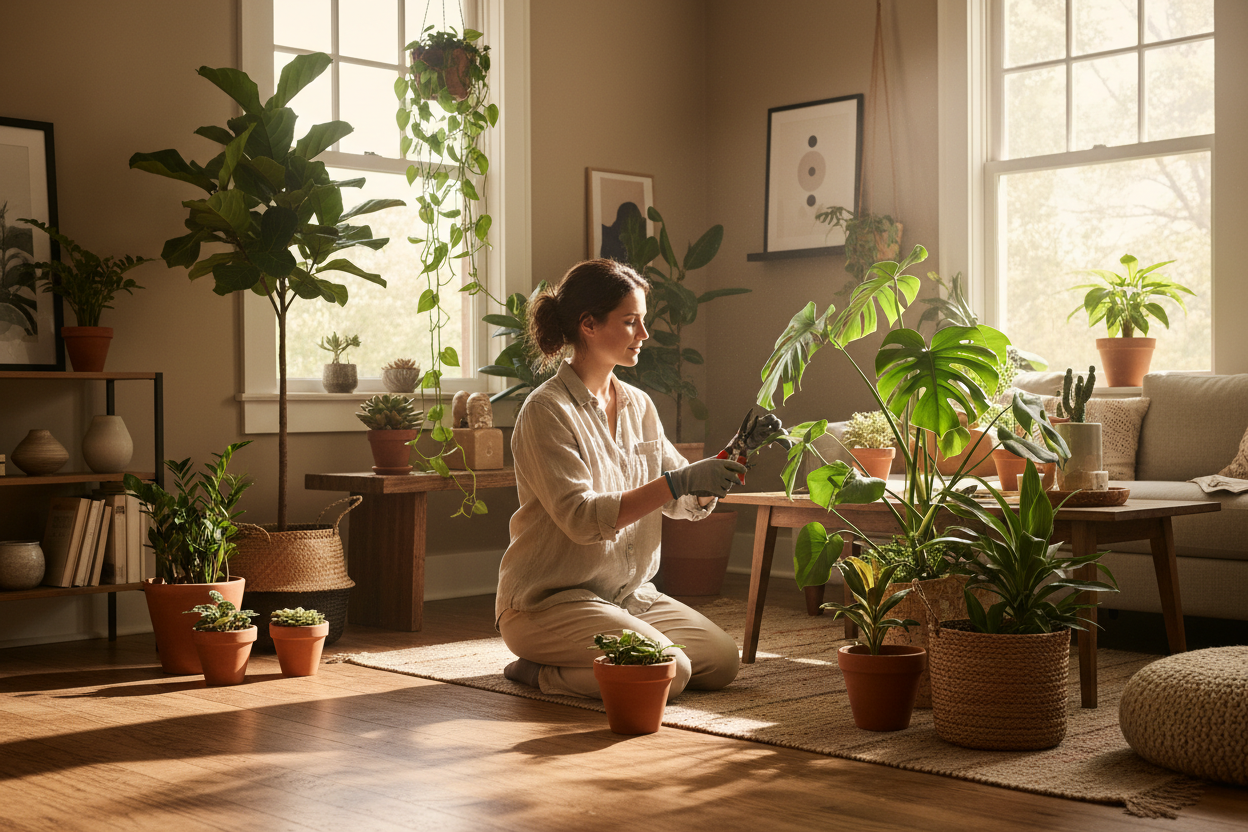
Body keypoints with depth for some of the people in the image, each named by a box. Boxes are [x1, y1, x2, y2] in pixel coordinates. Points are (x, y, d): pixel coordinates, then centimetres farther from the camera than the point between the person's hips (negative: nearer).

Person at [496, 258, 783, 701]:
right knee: (667, 672, -24)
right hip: (550, 599, -8)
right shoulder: (546, 411, -14)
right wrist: (678, 482, -28)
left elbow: (689, 503, 9)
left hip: (630, 593, 8)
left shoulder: (637, 404, 10)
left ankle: (569, 660, 11)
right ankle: (538, 671, -2)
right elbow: (582, 518, -24)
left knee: (723, 661, -4)